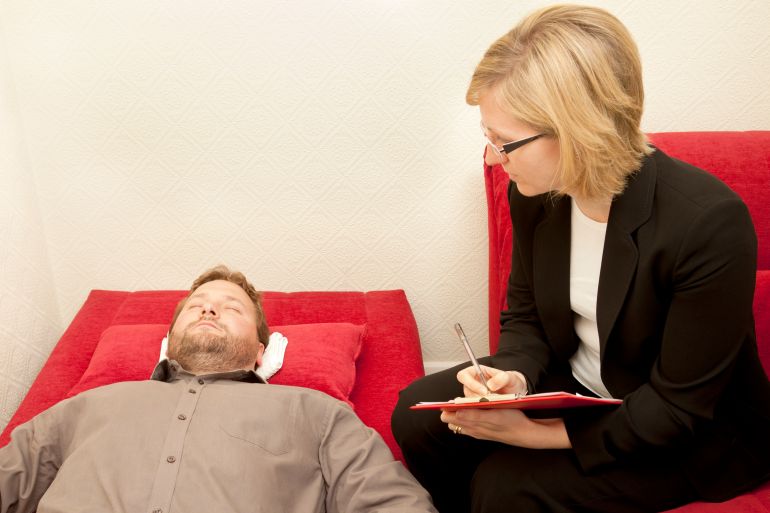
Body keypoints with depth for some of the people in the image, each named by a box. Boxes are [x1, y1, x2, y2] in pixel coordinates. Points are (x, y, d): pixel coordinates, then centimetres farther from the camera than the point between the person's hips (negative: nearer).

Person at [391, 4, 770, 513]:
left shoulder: (710, 223, -30)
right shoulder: (535, 192, -12)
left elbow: (678, 409, -22)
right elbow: (525, 316, 3)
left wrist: (533, 432, -24)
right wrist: (515, 378, -20)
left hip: (695, 436, -5)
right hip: (574, 384, 6)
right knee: (417, 414, -8)